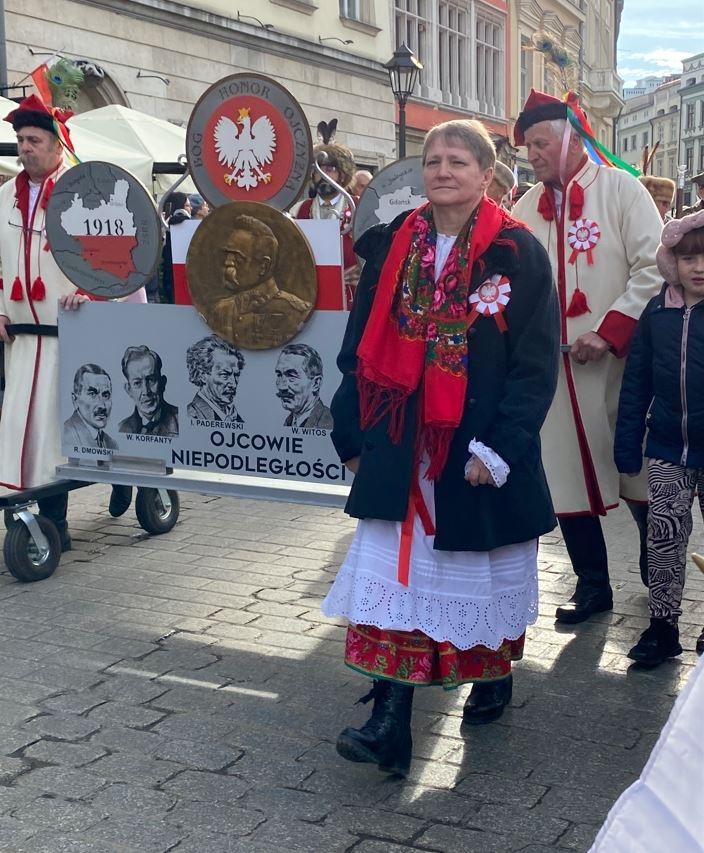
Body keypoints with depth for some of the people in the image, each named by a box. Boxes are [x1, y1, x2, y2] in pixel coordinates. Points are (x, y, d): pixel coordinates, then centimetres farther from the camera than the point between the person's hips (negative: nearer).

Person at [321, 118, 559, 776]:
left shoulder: (518, 253, -6)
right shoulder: (394, 247, 5)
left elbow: (536, 363, -9)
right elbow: (362, 345, 8)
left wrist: (499, 449, -16)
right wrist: (352, 436, 5)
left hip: (480, 452, -2)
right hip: (402, 449, 3)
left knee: (484, 574, 13)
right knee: (395, 573, -2)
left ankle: (493, 676, 38)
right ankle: (389, 724, 1)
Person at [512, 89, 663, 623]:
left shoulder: (619, 188, -2)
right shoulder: (526, 209, 12)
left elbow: (654, 268, -9)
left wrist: (608, 333, -16)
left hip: (620, 362, -4)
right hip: (553, 368, 4)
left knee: (639, 473, 6)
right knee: (567, 475, 7)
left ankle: (658, 578, 27)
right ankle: (593, 587, 22)